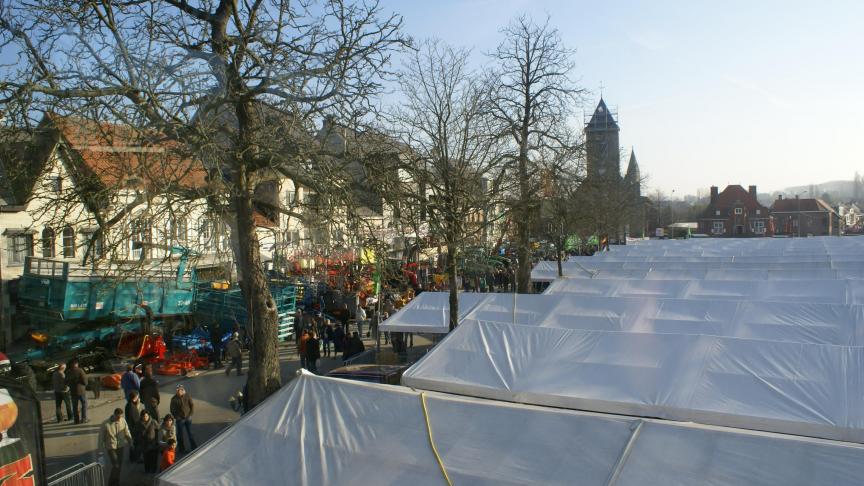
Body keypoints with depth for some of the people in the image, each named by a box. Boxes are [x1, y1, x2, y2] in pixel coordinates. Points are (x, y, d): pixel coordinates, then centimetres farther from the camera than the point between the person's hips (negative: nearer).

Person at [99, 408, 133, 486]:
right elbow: (101, 436, -8)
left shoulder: (123, 421, -10)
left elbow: (127, 433, 3)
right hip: (110, 447, -4)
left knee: (119, 465, 12)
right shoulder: (106, 424, -20)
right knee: (115, 466, -8)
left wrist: (131, 442, 7)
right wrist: (101, 449, -4)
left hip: (120, 446, 4)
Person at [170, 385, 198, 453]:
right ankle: (182, 449, 21)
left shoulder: (187, 396, -8)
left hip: (188, 418, 1)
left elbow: (192, 405, 0)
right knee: (180, 435, 8)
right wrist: (177, 417, -9)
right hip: (180, 419, -1)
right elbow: (172, 410, -4)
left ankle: (194, 447, 25)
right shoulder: (174, 399, -12)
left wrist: (190, 414, -6)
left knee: (190, 433, 12)